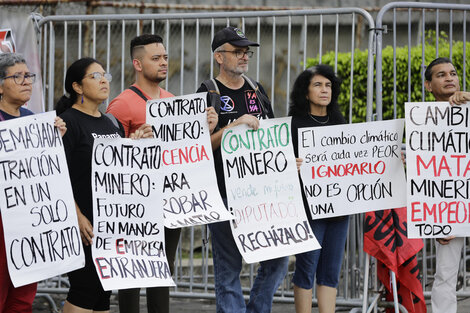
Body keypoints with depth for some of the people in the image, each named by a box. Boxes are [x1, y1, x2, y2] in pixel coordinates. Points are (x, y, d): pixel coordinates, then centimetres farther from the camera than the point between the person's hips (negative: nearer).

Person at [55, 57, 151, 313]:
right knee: (85, 290, -9)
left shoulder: (112, 123, 16)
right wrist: (78, 217, -22)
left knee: (104, 292, 9)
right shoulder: (69, 122, -8)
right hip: (87, 224, -8)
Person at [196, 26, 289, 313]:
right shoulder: (208, 94, -3)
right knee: (229, 270, 0)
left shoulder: (257, 91, 15)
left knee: (278, 259, 3)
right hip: (225, 194, -5)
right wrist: (235, 125, -20)